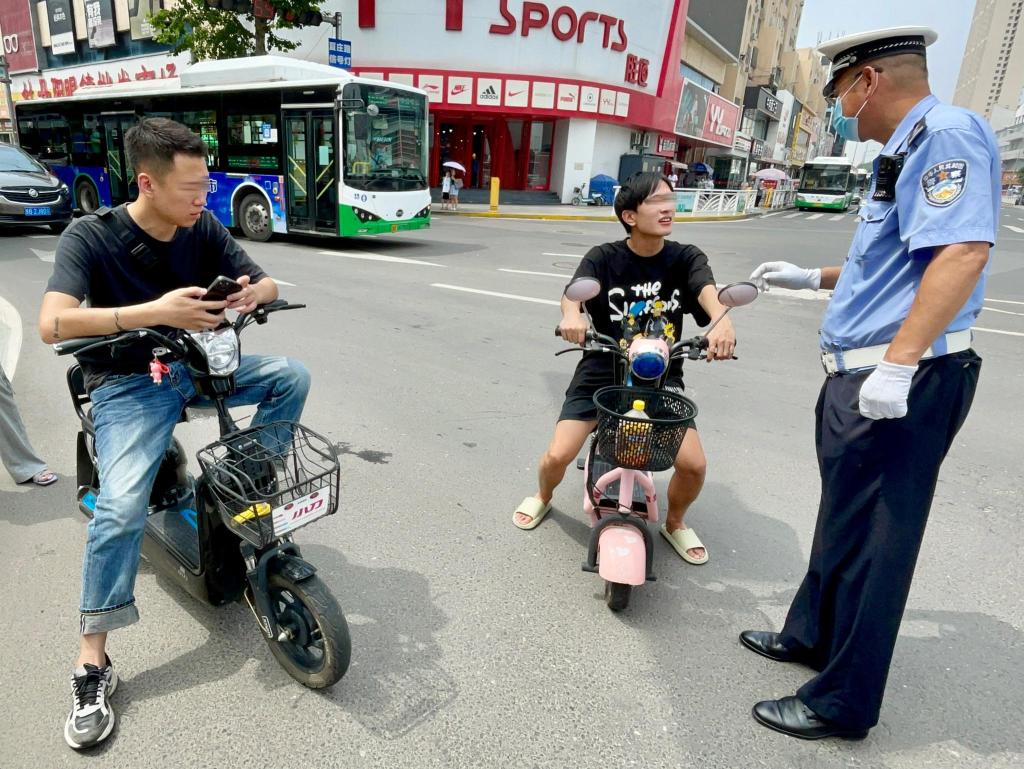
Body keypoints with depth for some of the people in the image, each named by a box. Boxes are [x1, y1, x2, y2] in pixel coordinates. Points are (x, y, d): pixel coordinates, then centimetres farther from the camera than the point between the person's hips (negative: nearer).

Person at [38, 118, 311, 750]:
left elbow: (266, 283, 3)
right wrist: (155, 311, -37)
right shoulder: (90, 237, -14)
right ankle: (93, 664, -11)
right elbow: (53, 324, -26)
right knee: (123, 506, -24)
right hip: (130, 384, -4)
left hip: (197, 363, 5)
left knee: (291, 376, -16)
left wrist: (255, 292, -23)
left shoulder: (203, 228, -2)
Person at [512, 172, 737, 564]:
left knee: (694, 464, -12)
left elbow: (707, 290, -22)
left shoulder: (686, 258, -2)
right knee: (557, 455, -12)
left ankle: (674, 523, 23)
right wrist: (571, 314, -49)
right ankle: (542, 497, 26)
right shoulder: (604, 258, -6)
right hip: (602, 371, -1)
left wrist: (721, 321, -46)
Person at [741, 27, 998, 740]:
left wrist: (897, 365, -30)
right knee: (842, 518, 21)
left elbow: (963, 252, -26)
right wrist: (814, 278, 31)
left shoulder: (948, 132, -12)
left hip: (901, 385, -10)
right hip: (863, 378, 10)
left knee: (871, 540, 0)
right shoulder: (907, 148, 19)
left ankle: (842, 705, 17)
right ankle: (813, 634, 40)